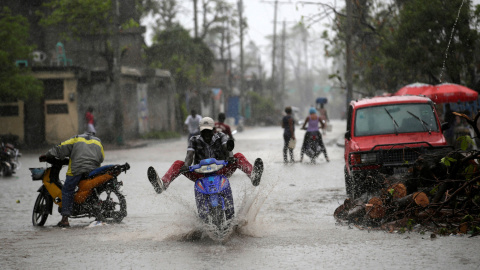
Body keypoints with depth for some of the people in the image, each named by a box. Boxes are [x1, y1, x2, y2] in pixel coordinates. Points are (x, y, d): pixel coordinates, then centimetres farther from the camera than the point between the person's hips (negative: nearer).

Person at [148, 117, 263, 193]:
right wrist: (186, 165, -36)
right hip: (200, 175, 1)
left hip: (221, 172, -1)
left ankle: (253, 176, -52)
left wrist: (230, 156, -41)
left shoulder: (220, 137, 4)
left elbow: (227, 148, -16)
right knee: (178, 164, -19)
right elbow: (190, 155, -12)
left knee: (239, 157, -22)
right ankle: (162, 184, -46)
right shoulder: (194, 140, 5)